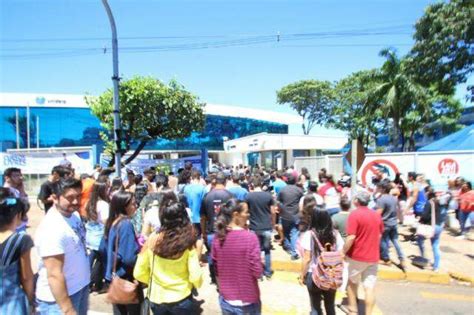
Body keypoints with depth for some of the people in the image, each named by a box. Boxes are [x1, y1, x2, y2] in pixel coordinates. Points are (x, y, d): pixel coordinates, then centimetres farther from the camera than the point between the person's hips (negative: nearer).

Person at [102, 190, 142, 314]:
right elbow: (129, 258, -27)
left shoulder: (110, 222, 2)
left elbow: (103, 249, 12)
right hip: (126, 278, -8)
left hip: (113, 276, 8)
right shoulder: (126, 224, -23)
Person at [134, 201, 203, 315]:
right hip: (181, 300, -2)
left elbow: (138, 273, -5)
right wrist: (198, 284, 5)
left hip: (156, 299, 3)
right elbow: (195, 277, -18)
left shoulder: (152, 239, -12)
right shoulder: (188, 243, -18)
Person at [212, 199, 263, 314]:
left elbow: (216, 269, 2)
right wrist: (261, 262, 1)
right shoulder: (250, 237, -22)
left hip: (225, 299, 4)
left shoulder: (218, 237, -8)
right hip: (247, 301, -4)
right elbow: (257, 272, -18)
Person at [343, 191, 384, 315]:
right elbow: (380, 235, 15)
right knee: (370, 287, 6)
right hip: (373, 256, 5)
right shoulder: (376, 215, 5)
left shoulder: (355, 214, -16)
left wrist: (343, 252, -10)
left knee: (352, 283, 16)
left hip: (357, 255, -4)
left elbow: (351, 237, -22)